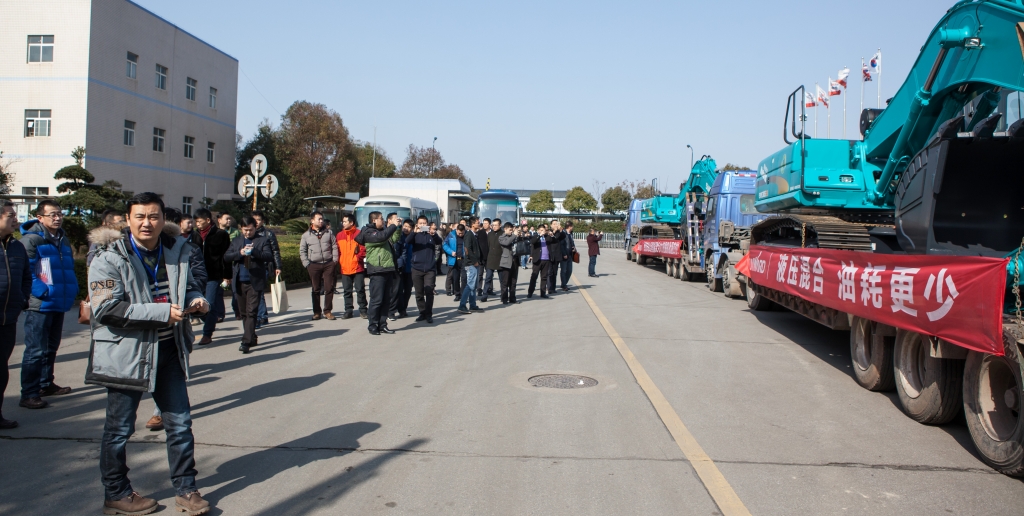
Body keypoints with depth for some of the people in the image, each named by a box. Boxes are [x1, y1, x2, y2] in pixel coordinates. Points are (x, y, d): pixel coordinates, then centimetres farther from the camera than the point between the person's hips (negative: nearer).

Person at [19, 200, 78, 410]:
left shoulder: (63, 240, 15)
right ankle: (29, 394, -2)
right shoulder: (31, 239, -10)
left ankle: (46, 384, 31)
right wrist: (41, 292, -20)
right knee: (36, 351, -7)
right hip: (40, 304, -8)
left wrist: (71, 290, 10)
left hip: (59, 304, 8)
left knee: (51, 347, 19)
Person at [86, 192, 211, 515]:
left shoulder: (176, 251, 4)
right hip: (126, 352, -5)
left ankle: (186, 489, 24)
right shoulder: (110, 258, -12)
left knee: (180, 422, 10)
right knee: (120, 428, 9)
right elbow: (107, 309, -21)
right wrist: (162, 312, -25)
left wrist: (195, 299, -3)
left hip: (168, 349, 5)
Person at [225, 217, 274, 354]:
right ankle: (252, 338, 23)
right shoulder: (236, 241, 15)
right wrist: (240, 253, -13)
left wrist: (254, 251, -26)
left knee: (251, 312, -8)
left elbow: (269, 256, -11)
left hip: (255, 282, -5)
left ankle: (246, 342, -9)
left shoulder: (262, 240, 2)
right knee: (244, 313, 11)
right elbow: (226, 256, 5)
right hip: (239, 283, 5)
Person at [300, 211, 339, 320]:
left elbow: (334, 247, 9)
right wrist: (307, 264, -2)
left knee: (329, 288, -1)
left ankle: (327, 311, 8)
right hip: (314, 265, 0)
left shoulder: (329, 233, 9)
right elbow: (302, 251, 8)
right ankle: (317, 312, 12)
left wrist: (334, 261, -1)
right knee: (316, 290, 4)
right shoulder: (306, 235, 7)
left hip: (328, 264, 1)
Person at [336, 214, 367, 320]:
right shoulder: (339, 235, 10)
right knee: (347, 291, 9)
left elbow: (364, 248, -6)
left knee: (360, 289, 0)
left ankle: (363, 310, 9)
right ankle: (348, 310, 16)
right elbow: (337, 250, 11)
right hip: (345, 268, 4)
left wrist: (358, 257, -15)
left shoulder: (359, 234, -3)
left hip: (358, 267, -4)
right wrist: (339, 260, -1)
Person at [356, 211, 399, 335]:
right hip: (377, 271, -8)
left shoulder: (382, 230, 19)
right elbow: (382, 237, -24)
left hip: (388, 270, 8)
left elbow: (393, 239, 23)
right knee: (376, 299, -5)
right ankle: (373, 325, 3)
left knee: (386, 300, 9)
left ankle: (382, 325, 15)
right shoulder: (368, 232, -6)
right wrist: (393, 225, -15)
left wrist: (397, 228, 10)